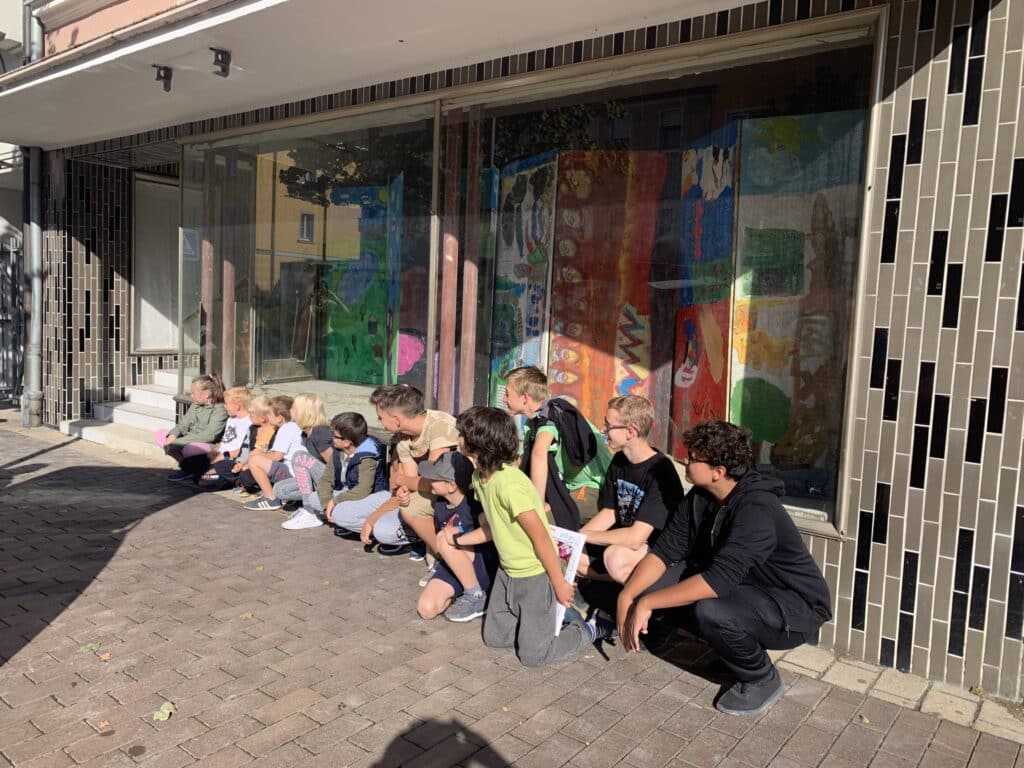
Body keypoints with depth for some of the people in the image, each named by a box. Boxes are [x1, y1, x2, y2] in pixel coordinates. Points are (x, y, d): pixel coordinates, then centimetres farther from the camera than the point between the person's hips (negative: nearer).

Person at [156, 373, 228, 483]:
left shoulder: (220, 410, -17)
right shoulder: (195, 405, 9)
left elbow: (209, 436, -25)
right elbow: (184, 424, 13)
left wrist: (177, 442, -26)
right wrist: (173, 435, -11)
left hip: (210, 447, -9)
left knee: (190, 448, -40)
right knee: (159, 435, 1)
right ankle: (185, 465, -4)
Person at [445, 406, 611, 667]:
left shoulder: (509, 484, -31)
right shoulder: (480, 477, -2)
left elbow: (540, 537, -25)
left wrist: (559, 583, -19)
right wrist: (458, 540, 10)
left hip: (535, 572, -8)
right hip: (508, 570, 9)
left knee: (533, 655, 2)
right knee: (494, 637, 15)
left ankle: (590, 630, 20)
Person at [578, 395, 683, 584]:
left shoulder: (660, 471, -24)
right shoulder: (619, 461, 1)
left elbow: (636, 537, -29)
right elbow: (608, 513, 7)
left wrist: (582, 535, -21)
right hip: (624, 541, 8)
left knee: (616, 557, -37)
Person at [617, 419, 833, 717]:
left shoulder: (757, 510, -31)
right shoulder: (700, 497, -5)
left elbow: (718, 581, -39)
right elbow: (665, 550, -7)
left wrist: (647, 603, -33)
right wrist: (627, 596, -21)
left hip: (796, 606, -8)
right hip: (745, 588, 8)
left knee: (710, 611, -35)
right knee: (656, 582, -9)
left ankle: (762, 680, -4)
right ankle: (734, 650, 10)